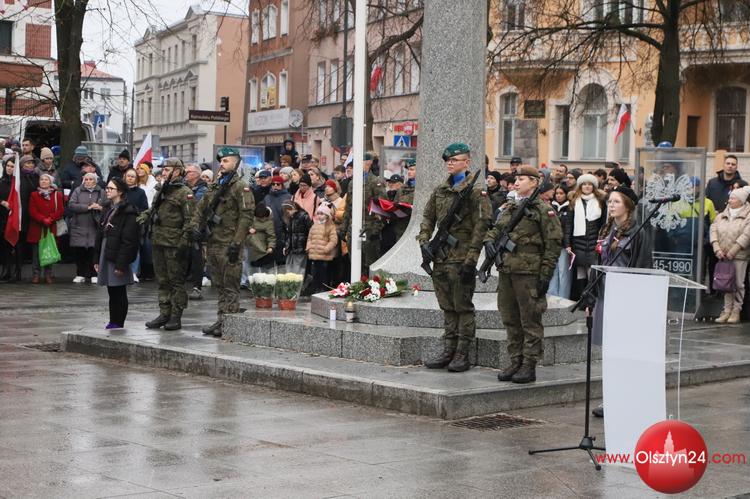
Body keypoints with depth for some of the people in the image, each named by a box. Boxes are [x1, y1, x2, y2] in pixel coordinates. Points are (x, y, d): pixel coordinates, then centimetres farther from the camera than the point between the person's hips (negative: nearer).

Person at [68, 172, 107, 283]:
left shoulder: (101, 192, 10)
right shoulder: (78, 191, 6)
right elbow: (71, 205, -7)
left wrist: (100, 208, -13)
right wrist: (88, 207, -12)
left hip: (95, 227, 0)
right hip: (79, 227, 0)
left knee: (94, 251, -2)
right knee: (79, 252, 1)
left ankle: (94, 275, 7)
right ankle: (81, 275, 12)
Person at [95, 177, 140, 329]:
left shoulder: (128, 213, -12)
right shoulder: (109, 211, 15)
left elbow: (128, 241, -17)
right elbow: (100, 236, 18)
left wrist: (121, 264, -20)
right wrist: (97, 259, 15)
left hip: (118, 258, -8)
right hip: (106, 256, 8)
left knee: (119, 292, -1)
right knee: (112, 292, 12)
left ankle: (118, 324, 5)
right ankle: (113, 322, 18)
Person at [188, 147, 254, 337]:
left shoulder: (240, 187, -8)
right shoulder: (215, 186, 17)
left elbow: (246, 216, -15)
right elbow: (201, 208, 22)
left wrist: (236, 243, -20)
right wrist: (195, 226, 3)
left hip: (228, 244, -8)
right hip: (213, 243, 8)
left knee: (230, 287, -4)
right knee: (219, 285, 14)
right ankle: (221, 320, 20)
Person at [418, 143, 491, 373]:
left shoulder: (475, 191, -7)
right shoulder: (440, 190, 14)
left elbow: (482, 225, -12)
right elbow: (428, 217, 19)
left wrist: (471, 259, -16)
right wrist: (424, 243, 3)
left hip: (461, 257, -7)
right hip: (441, 258, 7)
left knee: (463, 307, -1)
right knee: (447, 307, 12)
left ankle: (462, 354, 4)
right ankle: (448, 352, 18)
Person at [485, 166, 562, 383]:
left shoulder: (543, 210, -5)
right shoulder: (509, 208, 16)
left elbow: (554, 244, -7)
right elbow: (495, 229, 21)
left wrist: (545, 275, -11)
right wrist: (489, 241, -4)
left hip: (529, 273, -7)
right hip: (506, 272, 7)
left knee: (530, 322, -1)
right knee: (511, 321, 11)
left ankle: (529, 366, 4)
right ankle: (515, 362, 20)